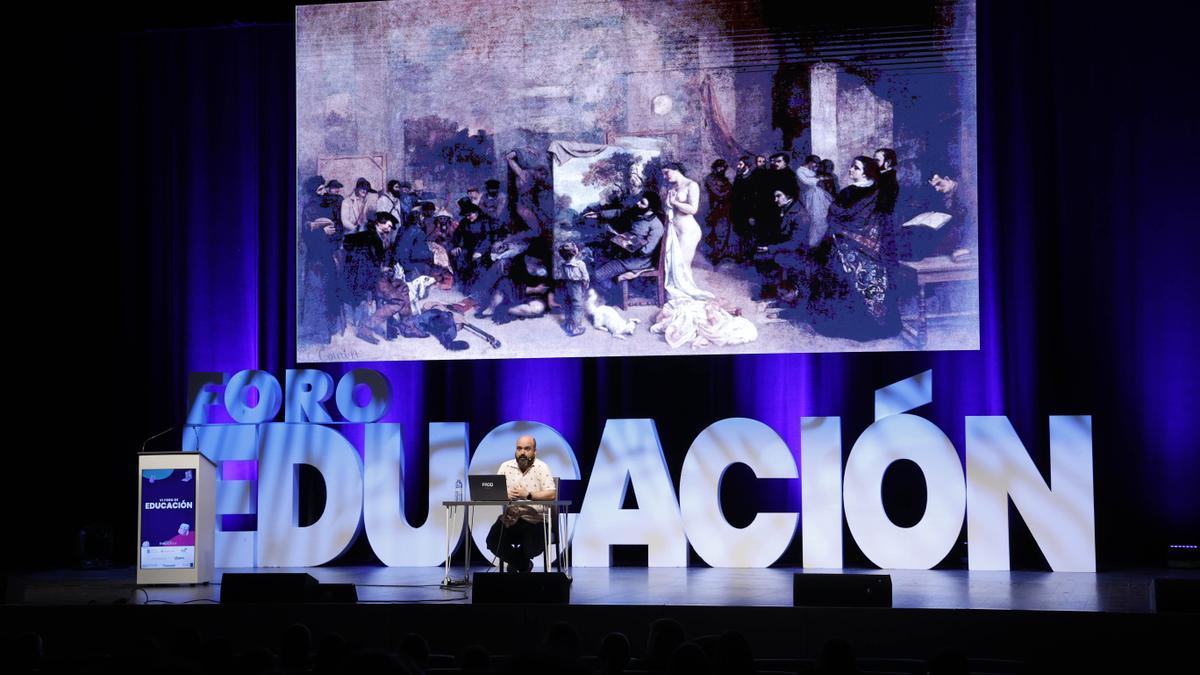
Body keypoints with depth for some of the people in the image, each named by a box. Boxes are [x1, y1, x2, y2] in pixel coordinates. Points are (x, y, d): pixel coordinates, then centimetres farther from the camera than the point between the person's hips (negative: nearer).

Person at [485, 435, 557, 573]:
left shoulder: (541, 467, -2)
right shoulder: (506, 467, 8)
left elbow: (551, 494, -12)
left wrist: (528, 495, -21)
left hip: (534, 518, -3)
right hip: (509, 517, 3)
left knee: (535, 546, -28)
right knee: (493, 542, -19)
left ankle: (516, 563, 9)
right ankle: (523, 565, 8)